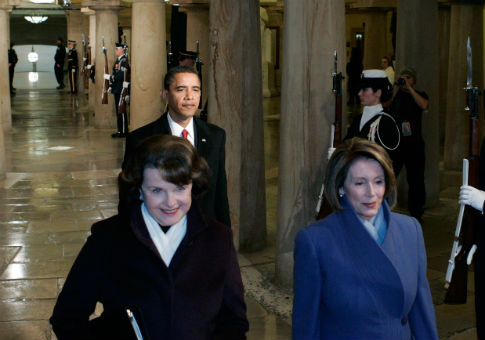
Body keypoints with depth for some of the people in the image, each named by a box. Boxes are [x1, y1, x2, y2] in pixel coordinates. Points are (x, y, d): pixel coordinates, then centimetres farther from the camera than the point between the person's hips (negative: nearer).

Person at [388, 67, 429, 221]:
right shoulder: (395, 94, 12)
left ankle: (416, 213, 12)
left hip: (414, 143, -1)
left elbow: (424, 105, -12)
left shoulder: (419, 95, 10)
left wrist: (409, 88, -11)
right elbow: (385, 108, -4)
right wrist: (396, 88, -6)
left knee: (416, 180, 2)